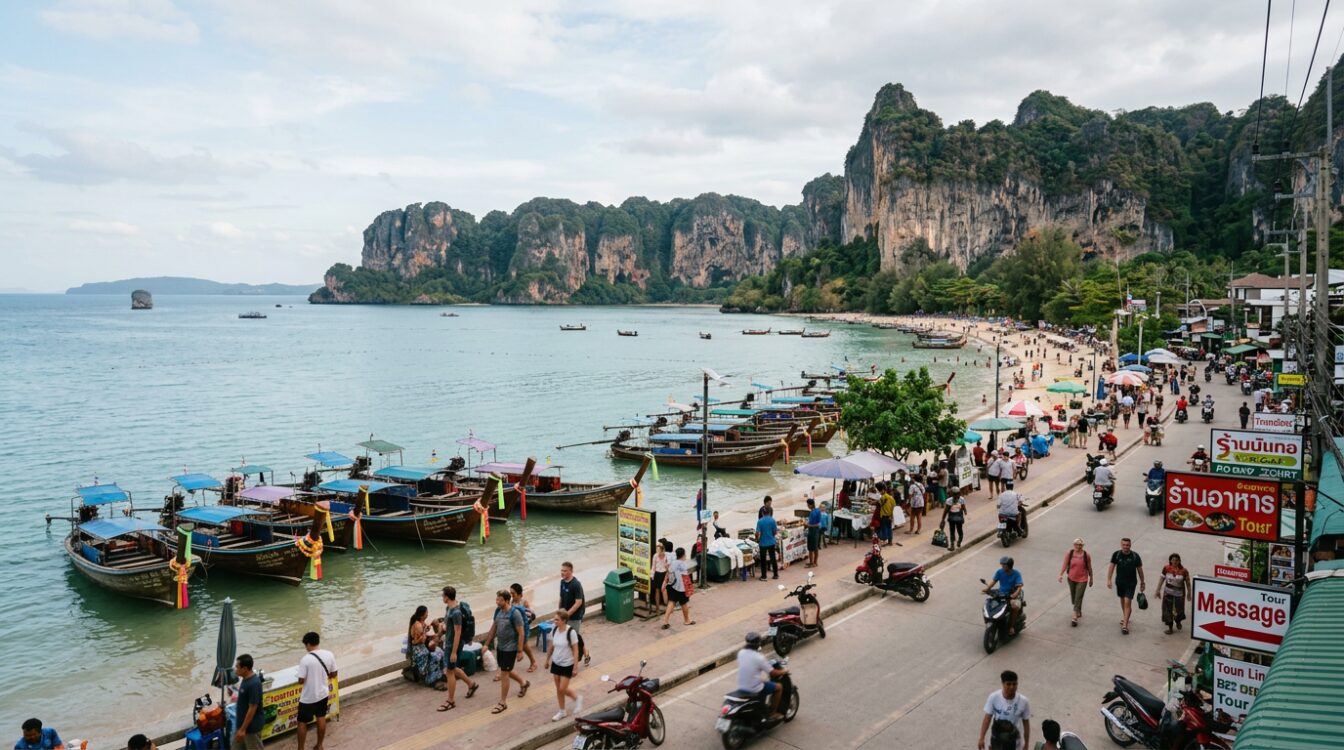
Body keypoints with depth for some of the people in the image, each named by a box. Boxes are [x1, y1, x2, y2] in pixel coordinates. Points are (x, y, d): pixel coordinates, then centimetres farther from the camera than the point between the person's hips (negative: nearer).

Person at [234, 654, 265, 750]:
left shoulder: (254, 684, -27)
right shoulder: (246, 679, 3)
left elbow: (252, 708, -25)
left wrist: (243, 729, -22)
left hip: (252, 725, -10)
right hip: (243, 723, 10)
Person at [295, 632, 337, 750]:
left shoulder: (305, 659, -23)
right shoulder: (329, 655, -9)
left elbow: (301, 681, -18)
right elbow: (333, 675, 1)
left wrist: (307, 677, 4)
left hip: (308, 697, -5)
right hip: (323, 693, 5)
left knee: (302, 722, 12)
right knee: (321, 718, 20)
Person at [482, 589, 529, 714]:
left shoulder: (515, 613, -21)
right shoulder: (498, 611, 0)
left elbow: (521, 633, -17)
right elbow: (493, 628, 11)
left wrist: (520, 651, -16)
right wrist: (487, 644, 10)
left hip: (510, 648, -8)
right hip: (500, 647, 8)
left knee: (504, 674, -3)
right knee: (506, 671, 21)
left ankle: (503, 703, 9)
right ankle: (523, 683, 46)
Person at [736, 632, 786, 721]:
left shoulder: (741, 653, -2)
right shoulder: (759, 658, -21)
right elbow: (773, 673, -14)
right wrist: (782, 672, 8)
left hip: (741, 687, 7)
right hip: (754, 689, -7)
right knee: (779, 687, 12)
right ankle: (773, 713, 19)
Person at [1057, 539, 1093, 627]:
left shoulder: (1086, 555, -9)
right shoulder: (1069, 553, -7)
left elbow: (1089, 568, 2)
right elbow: (1065, 564, -8)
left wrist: (1091, 578, 10)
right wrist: (1061, 574, -20)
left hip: (1082, 580, -3)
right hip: (1071, 578, 3)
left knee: (1078, 599, -8)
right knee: (1073, 597, 18)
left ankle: (1074, 619, -7)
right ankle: (1079, 611, 44)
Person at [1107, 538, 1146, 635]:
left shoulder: (1135, 556, -12)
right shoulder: (1116, 554, -8)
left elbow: (1139, 569, 0)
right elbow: (1112, 567, -3)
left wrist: (1142, 582, 8)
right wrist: (1109, 580, -10)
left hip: (1131, 583, -3)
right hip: (1119, 582, 3)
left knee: (1127, 602, -11)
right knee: (1122, 600, 20)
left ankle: (1125, 625, -9)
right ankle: (1125, 618, 42)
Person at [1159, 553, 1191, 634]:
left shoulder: (1183, 571, -15)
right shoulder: (1166, 568, -11)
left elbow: (1187, 582, -2)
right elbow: (1162, 579, 0)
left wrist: (1189, 593, 5)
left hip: (1179, 593, -1)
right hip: (1168, 592, 1)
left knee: (1179, 609, 10)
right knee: (1168, 610, 2)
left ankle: (1178, 621, 44)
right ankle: (1170, 627, 17)